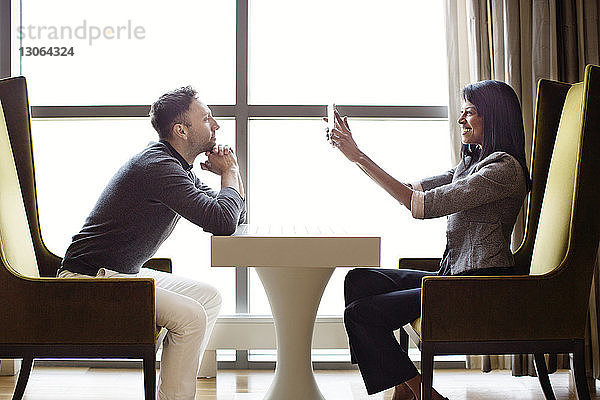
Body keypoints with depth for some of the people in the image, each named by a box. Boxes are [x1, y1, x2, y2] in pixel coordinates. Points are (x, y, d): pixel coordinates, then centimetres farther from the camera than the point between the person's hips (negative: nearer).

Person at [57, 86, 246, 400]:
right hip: (88, 279, -10)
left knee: (209, 297, 10)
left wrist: (230, 169, 3)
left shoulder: (178, 169, 12)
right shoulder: (158, 166, -21)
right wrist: (229, 171, -9)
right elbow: (222, 222, -28)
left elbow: (236, 213, 18)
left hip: (124, 273, 11)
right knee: (190, 315, -23)